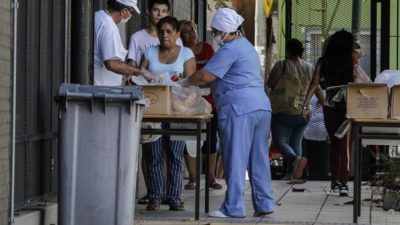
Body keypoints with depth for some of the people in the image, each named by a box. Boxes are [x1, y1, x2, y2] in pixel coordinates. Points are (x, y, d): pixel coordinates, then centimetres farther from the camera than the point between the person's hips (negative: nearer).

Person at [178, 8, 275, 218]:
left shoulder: (230, 49, -9)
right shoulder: (247, 46, 23)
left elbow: (206, 76, -11)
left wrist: (185, 82, 5)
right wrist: (194, 83, 22)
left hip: (239, 108, -9)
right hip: (262, 106, 10)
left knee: (235, 159, -6)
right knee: (259, 159, 10)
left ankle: (233, 207, -4)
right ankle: (264, 204, 12)